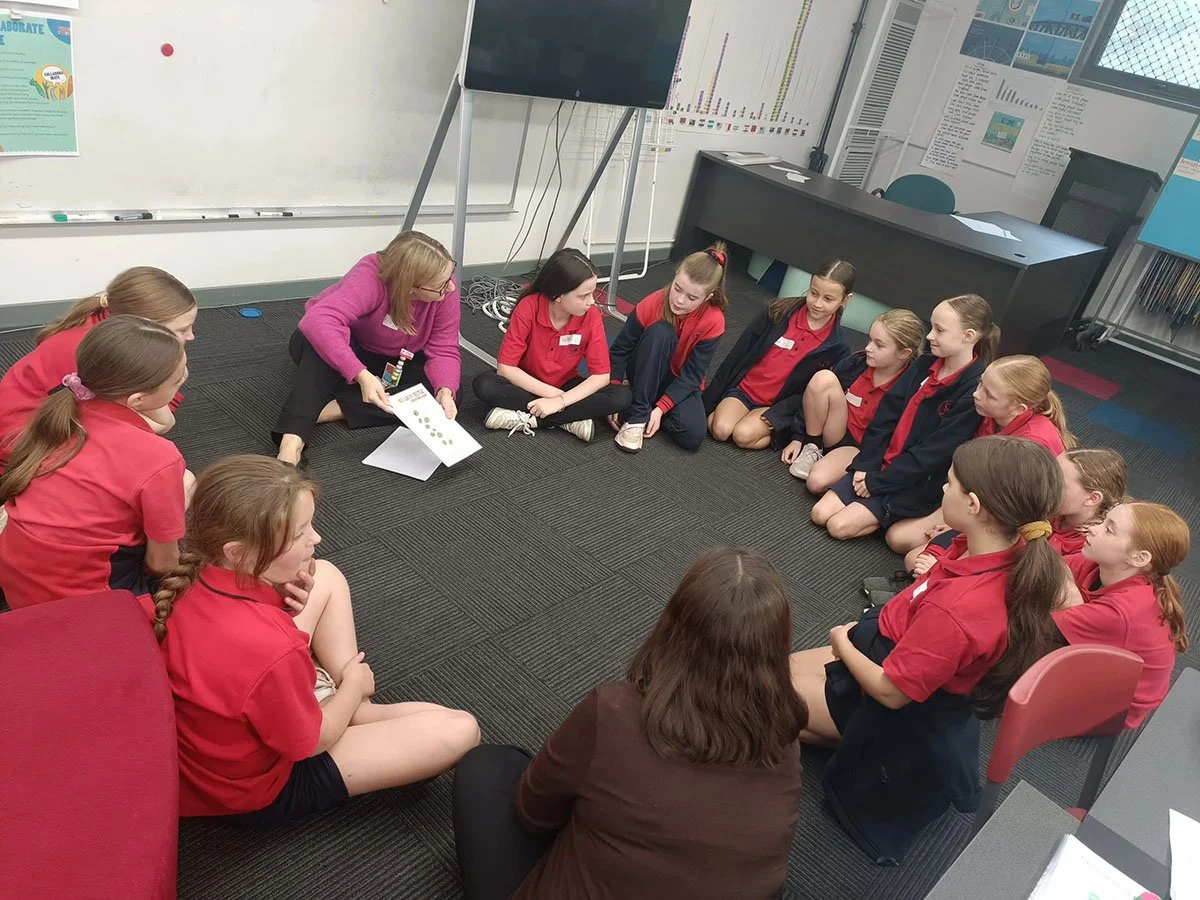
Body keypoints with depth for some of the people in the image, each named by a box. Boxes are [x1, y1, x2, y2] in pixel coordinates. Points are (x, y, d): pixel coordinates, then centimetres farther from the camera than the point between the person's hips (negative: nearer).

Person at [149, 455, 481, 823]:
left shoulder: (192, 583, -19)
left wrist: (286, 607, -16)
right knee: (460, 730, -11)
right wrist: (353, 685, -3)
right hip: (263, 786, -7)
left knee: (326, 577, 10)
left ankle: (352, 708, 12)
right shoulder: (274, 652, -41)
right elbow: (310, 742, -22)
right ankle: (352, 704, 14)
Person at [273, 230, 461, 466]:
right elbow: (318, 320, -50)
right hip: (348, 347, -4)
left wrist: (445, 391, -40)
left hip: (393, 364, 4)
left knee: (440, 389, -26)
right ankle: (292, 442, -48)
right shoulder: (371, 276, -36)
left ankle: (333, 409, -31)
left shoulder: (445, 289, -25)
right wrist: (361, 375, -58)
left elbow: (444, 351, -20)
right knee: (322, 340, -40)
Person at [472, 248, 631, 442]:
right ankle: (570, 420, -25)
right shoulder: (528, 308, -23)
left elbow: (601, 376, -18)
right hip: (529, 386, -1)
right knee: (484, 384, -31)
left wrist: (561, 401, -29)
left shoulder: (591, 316, -19)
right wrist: (551, 393, -25)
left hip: (565, 387, 1)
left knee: (622, 397, -24)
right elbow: (505, 367, -21)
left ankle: (527, 417, -24)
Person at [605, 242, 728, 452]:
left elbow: (692, 374, -19)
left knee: (692, 436, -29)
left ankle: (650, 406, -1)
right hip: (646, 373, 0)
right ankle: (637, 415, -28)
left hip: (680, 381, 0)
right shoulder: (653, 304, -22)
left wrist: (660, 408, -29)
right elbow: (619, 350, -14)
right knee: (660, 331, -33)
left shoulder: (713, 321, -22)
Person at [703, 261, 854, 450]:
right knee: (720, 430, -24)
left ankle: (773, 432, 0)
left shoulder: (838, 346, -8)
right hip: (743, 390, 1)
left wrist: (773, 417, -17)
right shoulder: (781, 311, -7)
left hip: (778, 405, -1)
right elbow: (739, 354, -3)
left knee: (743, 435, -27)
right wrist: (709, 400, -2)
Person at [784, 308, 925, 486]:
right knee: (823, 378, -22)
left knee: (818, 482, -35)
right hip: (834, 431, 5)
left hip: (859, 448, -5)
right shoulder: (857, 363, -5)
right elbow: (815, 395, 3)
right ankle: (812, 447, -7)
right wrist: (798, 438, 4)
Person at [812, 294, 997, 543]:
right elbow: (886, 415, 2)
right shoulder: (924, 365, 4)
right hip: (880, 465, 7)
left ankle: (893, 513, 4)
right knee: (820, 513, -3)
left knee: (840, 526, -17)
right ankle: (883, 508, 12)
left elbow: (934, 452, -19)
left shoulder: (975, 390, -18)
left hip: (917, 483, -7)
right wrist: (865, 465, -8)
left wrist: (877, 482, -16)